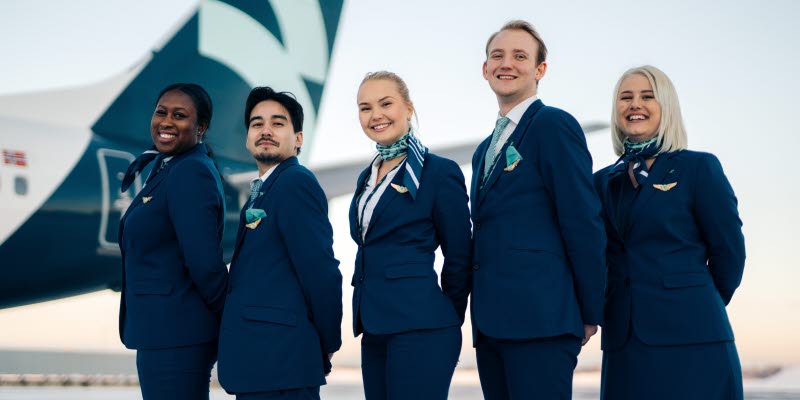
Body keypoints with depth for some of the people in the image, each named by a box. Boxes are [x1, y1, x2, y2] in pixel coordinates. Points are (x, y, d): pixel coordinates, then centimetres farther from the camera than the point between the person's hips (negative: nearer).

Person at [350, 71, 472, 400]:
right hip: (374, 330, 7)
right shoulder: (368, 177, 16)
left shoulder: (440, 171, -6)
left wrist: (444, 321, 2)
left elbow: (459, 258, -4)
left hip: (419, 330, -7)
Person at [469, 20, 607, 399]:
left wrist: (590, 315, -8)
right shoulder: (485, 150, 22)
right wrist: (482, 318, 14)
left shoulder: (554, 125, -5)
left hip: (539, 321, -8)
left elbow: (585, 226, -9)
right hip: (490, 325, 8)